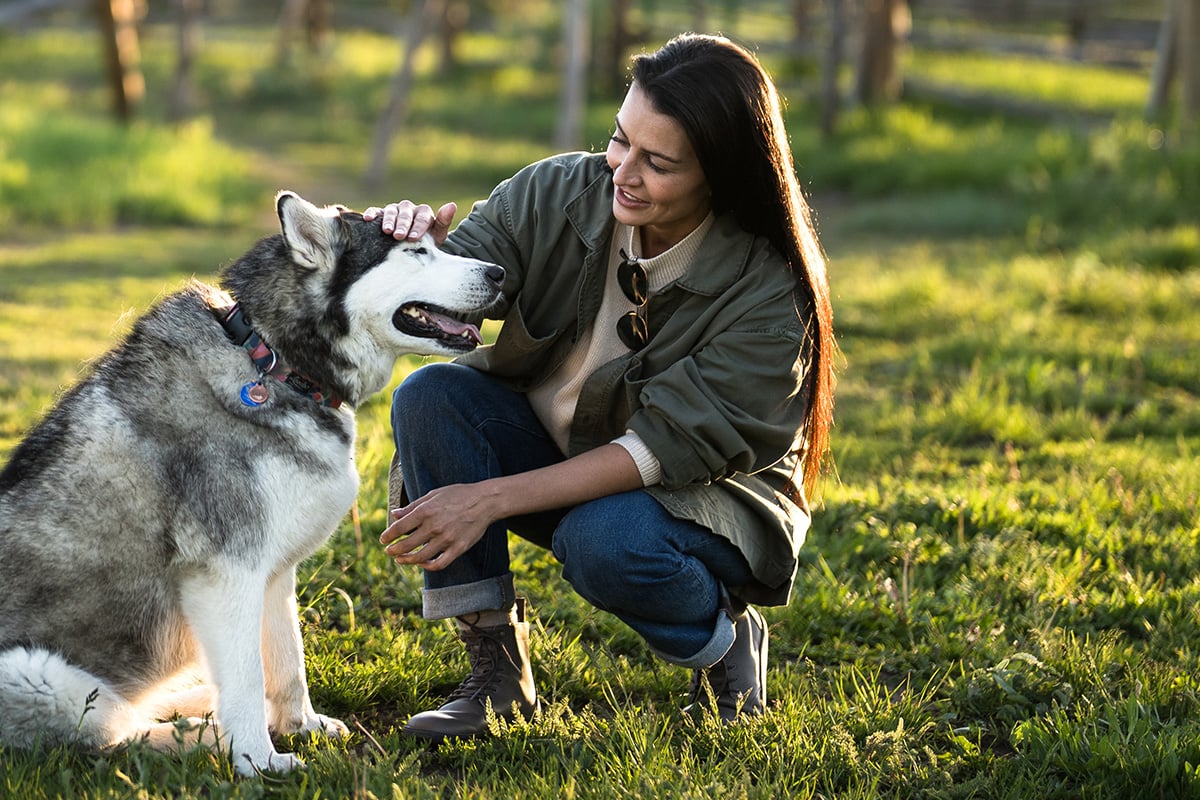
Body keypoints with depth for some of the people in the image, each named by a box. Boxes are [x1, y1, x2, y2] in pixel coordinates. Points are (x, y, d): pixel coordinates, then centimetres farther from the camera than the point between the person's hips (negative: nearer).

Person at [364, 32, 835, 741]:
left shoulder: (770, 292, -24)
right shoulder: (556, 195, -12)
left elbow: (669, 448, -27)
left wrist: (492, 499, -33)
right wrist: (415, 252, -44)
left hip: (705, 494, -5)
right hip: (556, 455, 5)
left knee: (602, 541, -38)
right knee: (430, 396, -22)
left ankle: (725, 641, -2)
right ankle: (497, 675, -14)